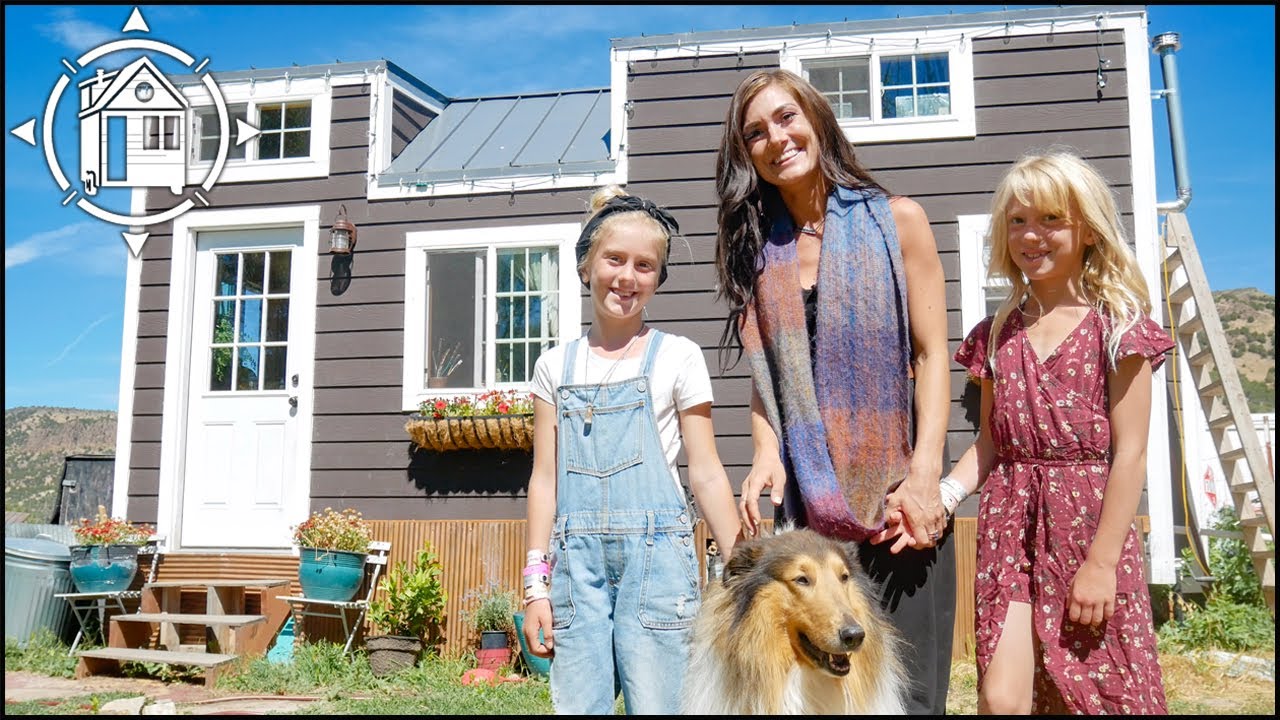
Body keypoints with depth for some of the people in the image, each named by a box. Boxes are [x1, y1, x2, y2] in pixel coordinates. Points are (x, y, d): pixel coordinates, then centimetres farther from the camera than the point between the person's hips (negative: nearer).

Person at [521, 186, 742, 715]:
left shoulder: (677, 358, 4)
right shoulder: (556, 366, 11)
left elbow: (705, 474, 3)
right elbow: (545, 478, 11)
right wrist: (535, 584, 6)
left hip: (655, 551, -2)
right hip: (577, 556, 3)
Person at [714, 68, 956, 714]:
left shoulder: (896, 221, 4)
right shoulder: (757, 248, 12)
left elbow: (931, 355, -1)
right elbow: (765, 374, 9)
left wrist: (924, 478, -11)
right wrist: (765, 456, -10)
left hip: (896, 499, -2)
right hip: (807, 506, 2)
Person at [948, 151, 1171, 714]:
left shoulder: (1117, 326, -3)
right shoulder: (998, 335, 10)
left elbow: (1129, 453, -7)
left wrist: (1102, 561, -11)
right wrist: (945, 492, -7)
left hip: (1088, 526, -2)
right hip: (1010, 526, 3)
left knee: (1101, 695, 8)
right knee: (1000, 698, -6)